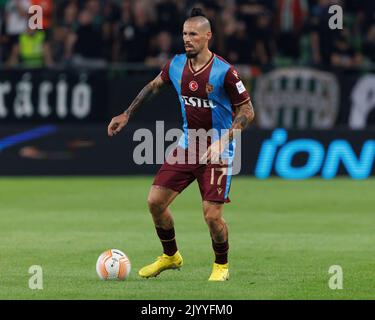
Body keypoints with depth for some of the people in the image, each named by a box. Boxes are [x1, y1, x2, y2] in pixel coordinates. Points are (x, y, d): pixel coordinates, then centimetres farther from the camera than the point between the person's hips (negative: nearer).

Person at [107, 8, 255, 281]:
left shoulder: (224, 72, -18)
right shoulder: (176, 65, -1)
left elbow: (247, 111, -13)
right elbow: (153, 86, 19)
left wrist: (223, 141, -24)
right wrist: (126, 115, 19)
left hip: (218, 150, -6)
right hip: (187, 145, 6)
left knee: (212, 215, -12)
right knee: (155, 201, 0)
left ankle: (222, 266, 16)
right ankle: (170, 256, 24)